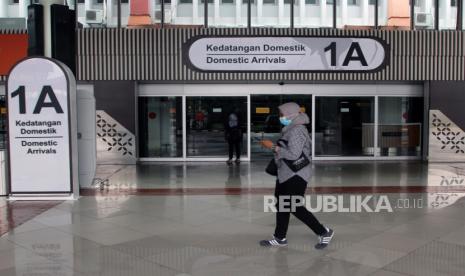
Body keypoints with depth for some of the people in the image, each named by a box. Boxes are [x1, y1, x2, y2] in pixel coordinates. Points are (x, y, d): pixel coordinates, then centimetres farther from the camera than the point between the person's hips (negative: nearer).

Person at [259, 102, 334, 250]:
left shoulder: (297, 131, -19)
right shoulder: (291, 129, 12)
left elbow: (293, 154, -26)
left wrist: (273, 147, -22)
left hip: (295, 176, -10)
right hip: (286, 175, 10)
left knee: (296, 208, -5)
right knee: (282, 205, 14)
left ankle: (324, 232, 9)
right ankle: (279, 238, 26)